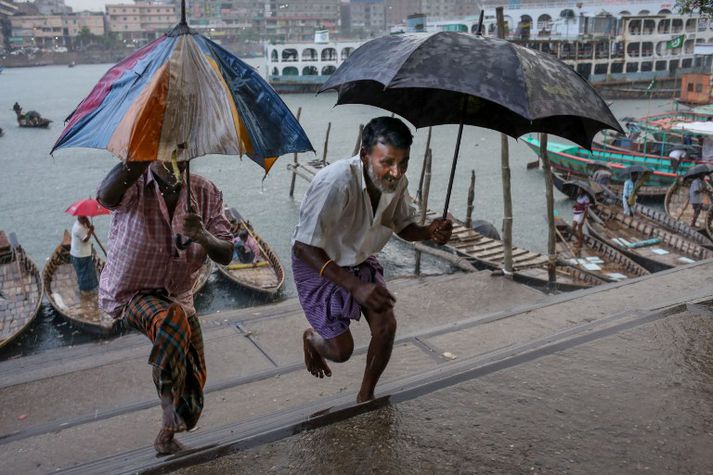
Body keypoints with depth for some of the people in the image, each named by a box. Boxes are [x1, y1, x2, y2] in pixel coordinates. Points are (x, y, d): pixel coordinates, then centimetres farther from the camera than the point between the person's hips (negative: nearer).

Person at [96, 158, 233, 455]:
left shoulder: (205, 194, -10)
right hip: (129, 293, -4)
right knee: (173, 319, -39)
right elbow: (105, 197, -47)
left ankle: (166, 435, 39)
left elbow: (226, 255, -13)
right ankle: (167, 388, -12)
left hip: (178, 296, 5)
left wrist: (203, 237, -35)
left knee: (193, 377, 11)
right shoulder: (133, 186, -21)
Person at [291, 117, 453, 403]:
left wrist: (430, 232, -23)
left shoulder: (397, 182, -17)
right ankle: (311, 338, 35)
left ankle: (366, 397, 19)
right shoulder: (336, 182, -38)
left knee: (386, 326, -7)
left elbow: (403, 226, 1)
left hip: (361, 261, 5)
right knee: (341, 349, -4)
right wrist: (356, 287, -43)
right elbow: (304, 247, -36)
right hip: (318, 265, -5)